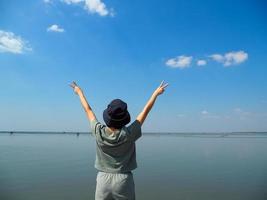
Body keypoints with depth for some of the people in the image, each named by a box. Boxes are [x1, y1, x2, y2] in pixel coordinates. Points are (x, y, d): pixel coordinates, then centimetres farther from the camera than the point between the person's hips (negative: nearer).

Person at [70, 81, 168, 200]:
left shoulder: (99, 132, -13)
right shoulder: (128, 134, -18)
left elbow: (88, 110, 2)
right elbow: (145, 110, -6)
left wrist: (79, 91, 18)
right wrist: (156, 93, 7)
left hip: (103, 179, 2)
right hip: (124, 180, -2)